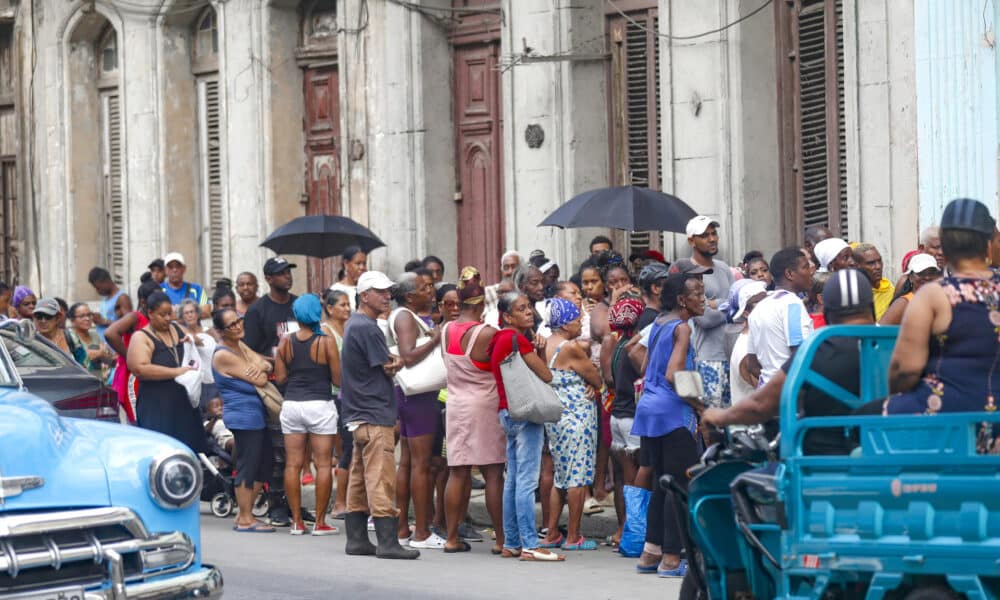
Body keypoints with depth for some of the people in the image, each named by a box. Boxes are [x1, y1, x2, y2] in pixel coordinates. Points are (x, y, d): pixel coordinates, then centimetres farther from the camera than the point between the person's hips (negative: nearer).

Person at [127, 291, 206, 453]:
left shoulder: (178, 329, 15)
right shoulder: (142, 338, -4)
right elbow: (140, 368, -19)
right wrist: (176, 372, -22)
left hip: (184, 402, 6)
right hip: (156, 406, -6)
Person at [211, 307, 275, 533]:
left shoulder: (240, 345, 13)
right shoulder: (223, 355, -16)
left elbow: (267, 366, 9)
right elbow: (259, 380, -18)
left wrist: (261, 366, -14)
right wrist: (260, 371, 3)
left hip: (257, 415, 10)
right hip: (243, 418, -10)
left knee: (262, 467, 12)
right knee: (247, 467, -5)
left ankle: (244, 514, 19)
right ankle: (245, 519, 1)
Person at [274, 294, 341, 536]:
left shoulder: (286, 342, 2)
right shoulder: (327, 342, -7)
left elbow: (280, 378, 4)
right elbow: (338, 379, -6)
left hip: (292, 405, 3)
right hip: (320, 405, -3)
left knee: (293, 464, 6)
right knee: (323, 464, 2)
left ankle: (296, 521, 7)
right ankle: (320, 522, 1)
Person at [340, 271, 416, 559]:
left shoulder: (354, 324, 17)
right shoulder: (368, 328, -15)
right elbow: (389, 370, -10)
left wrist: (391, 362, 0)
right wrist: (397, 363, 9)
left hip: (359, 415, 10)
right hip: (375, 415, -10)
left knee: (359, 480, 12)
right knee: (381, 480, -11)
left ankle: (356, 539, 15)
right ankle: (387, 542, -12)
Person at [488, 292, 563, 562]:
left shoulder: (500, 339, 14)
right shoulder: (517, 339, -14)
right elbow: (546, 375, -12)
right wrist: (535, 354, 7)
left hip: (508, 413, 10)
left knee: (513, 480, 12)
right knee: (527, 480, -10)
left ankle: (511, 544, 14)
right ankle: (529, 546, -12)